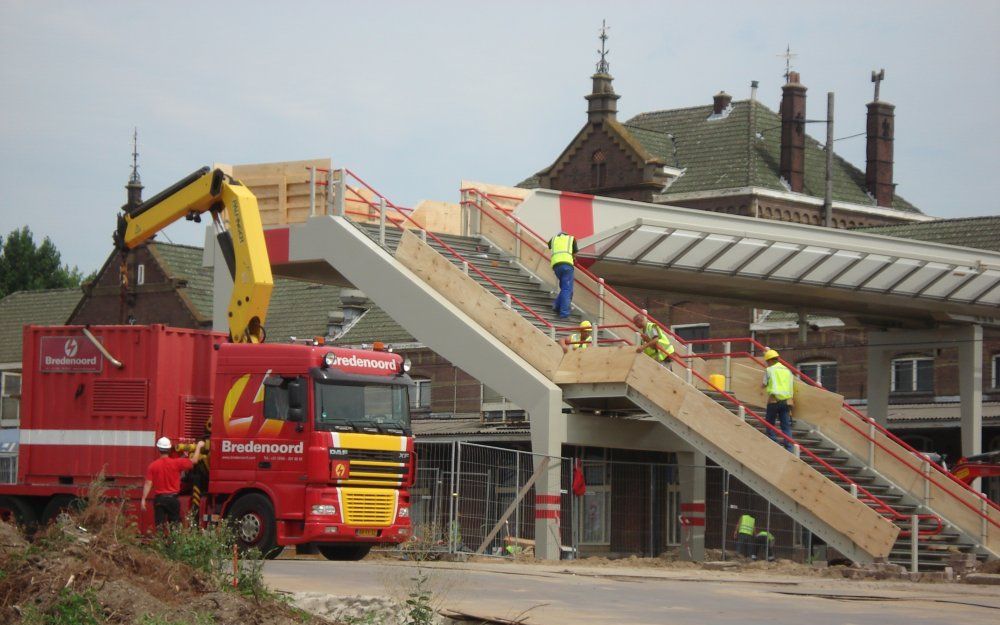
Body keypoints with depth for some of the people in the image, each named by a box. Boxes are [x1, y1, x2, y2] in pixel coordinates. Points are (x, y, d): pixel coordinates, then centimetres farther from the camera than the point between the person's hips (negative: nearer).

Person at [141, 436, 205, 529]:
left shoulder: (153, 465, -5)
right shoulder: (177, 463, -6)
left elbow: (148, 484, -8)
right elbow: (194, 461, 4)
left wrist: (143, 500, -7)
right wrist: (199, 446, 19)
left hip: (159, 499, 0)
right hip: (173, 498, 0)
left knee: (160, 525, 1)